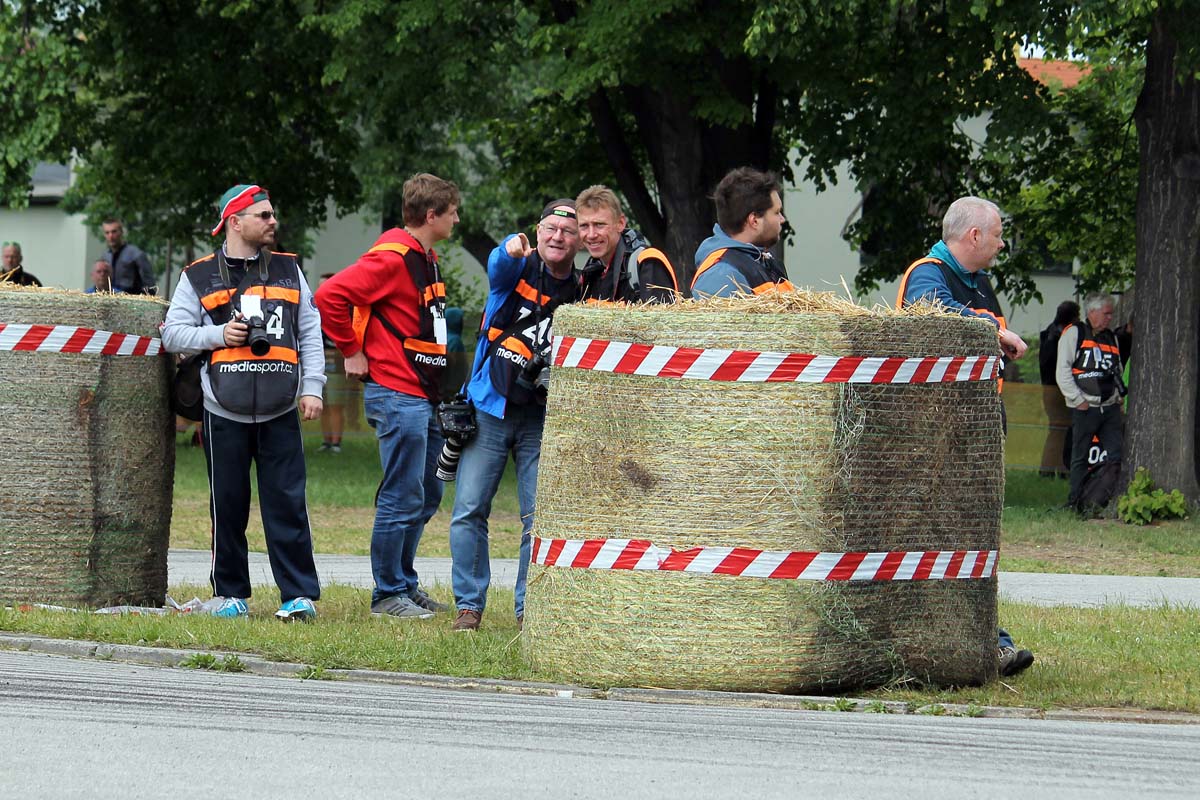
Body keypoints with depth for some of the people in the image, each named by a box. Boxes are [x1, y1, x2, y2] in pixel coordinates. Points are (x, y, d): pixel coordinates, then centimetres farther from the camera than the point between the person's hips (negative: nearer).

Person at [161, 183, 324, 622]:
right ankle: (231, 594, 13)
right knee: (228, 507, 3)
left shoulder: (288, 270, 13)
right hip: (225, 412, -1)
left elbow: (310, 333, 12)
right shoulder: (200, 276, 7)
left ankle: (299, 594, -4)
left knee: (287, 503, -5)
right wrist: (218, 334, -10)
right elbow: (173, 334, 5)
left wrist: (312, 387, 1)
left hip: (280, 413, 1)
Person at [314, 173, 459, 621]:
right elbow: (330, 296, -22)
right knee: (403, 498, -6)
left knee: (426, 496, 14)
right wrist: (351, 352, -14)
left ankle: (404, 585, 23)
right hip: (396, 395, -10)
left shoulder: (426, 260, 16)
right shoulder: (391, 258, -14)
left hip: (424, 395, 10)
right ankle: (388, 596, 0)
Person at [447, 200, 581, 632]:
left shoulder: (582, 292, 4)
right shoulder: (519, 269, -2)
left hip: (542, 416, 1)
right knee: (469, 511, -3)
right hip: (489, 406, -1)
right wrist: (512, 250, -50)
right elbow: (498, 265, -27)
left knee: (540, 517, -2)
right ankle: (469, 605, 6)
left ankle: (530, 608, 7)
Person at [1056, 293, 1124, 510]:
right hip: (1084, 408, -5)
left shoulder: (1111, 337, 19)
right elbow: (1062, 371, -7)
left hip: (1110, 408, 5)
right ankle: (1075, 501, 9)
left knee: (1116, 456, -3)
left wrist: (1118, 397, 10)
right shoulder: (1074, 334, -1)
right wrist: (1078, 400, -12)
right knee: (1080, 458, 2)